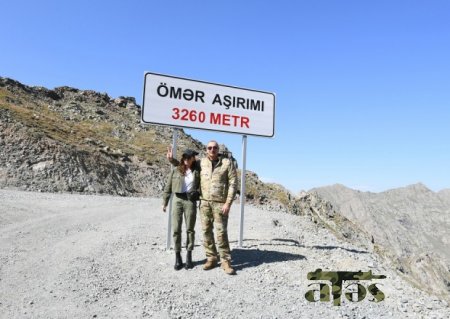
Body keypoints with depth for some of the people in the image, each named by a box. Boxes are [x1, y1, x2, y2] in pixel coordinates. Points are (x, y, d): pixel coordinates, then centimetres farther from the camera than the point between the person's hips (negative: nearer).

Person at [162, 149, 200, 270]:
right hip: (177, 200, 1)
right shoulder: (175, 171, 8)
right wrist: (164, 202, 8)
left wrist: (196, 193, -6)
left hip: (190, 201, 0)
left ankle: (189, 256, 16)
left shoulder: (197, 172, 7)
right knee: (176, 229, -1)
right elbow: (168, 187, 10)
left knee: (190, 229, 4)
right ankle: (178, 257, 9)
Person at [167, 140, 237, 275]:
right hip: (204, 202, 4)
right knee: (206, 231, 7)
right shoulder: (201, 162, 7)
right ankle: (211, 259, 19)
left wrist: (228, 203, -12)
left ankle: (226, 261, 5)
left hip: (220, 203, -4)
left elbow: (233, 183, -6)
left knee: (221, 232, -5)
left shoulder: (227, 162, -3)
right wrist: (172, 160, 5)